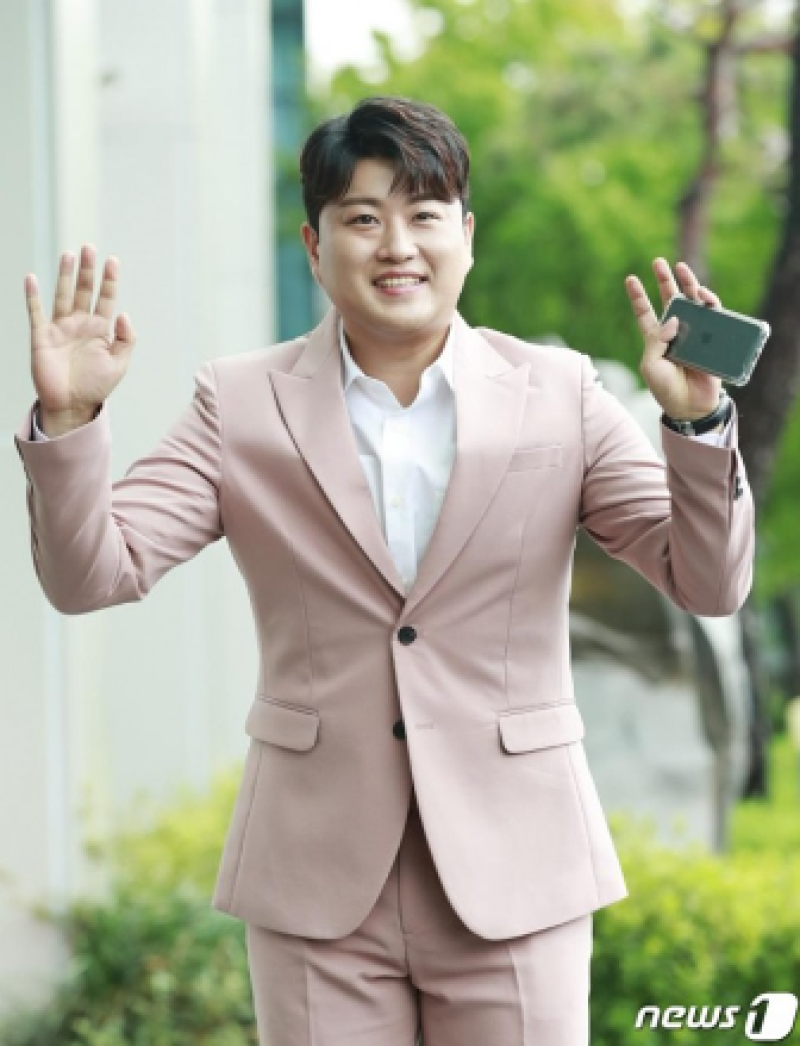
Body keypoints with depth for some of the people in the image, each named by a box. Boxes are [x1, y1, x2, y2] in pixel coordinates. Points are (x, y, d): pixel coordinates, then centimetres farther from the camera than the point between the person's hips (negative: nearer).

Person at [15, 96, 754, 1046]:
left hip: (512, 871, 0)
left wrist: (696, 418, -18)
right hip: (318, 878, 0)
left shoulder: (558, 394, 3)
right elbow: (90, 576, -4)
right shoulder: (240, 405, 2)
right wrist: (67, 420, -21)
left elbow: (709, 584, -2)